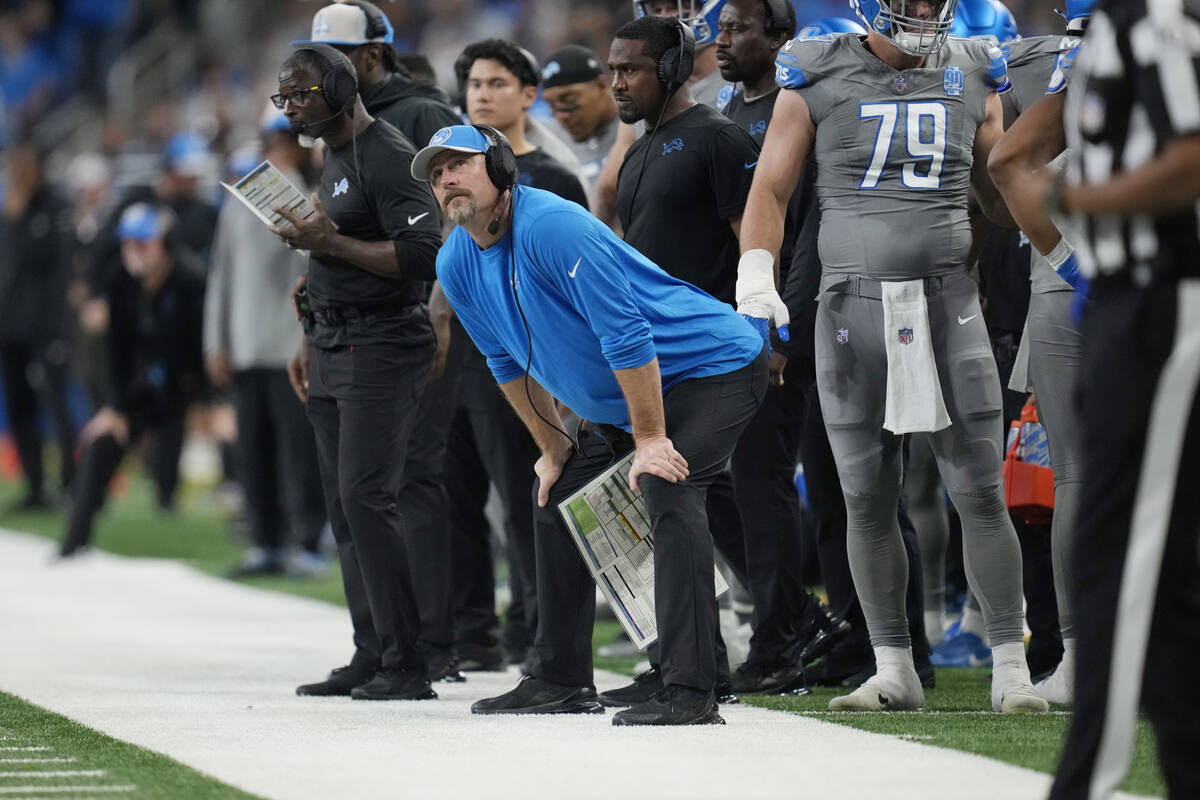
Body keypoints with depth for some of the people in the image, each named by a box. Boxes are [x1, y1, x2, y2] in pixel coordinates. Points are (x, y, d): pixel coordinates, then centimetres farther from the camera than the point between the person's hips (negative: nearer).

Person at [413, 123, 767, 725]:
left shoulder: (552, 226, -26)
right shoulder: (457, 265, 1)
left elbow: (626, 336, -27)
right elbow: (510, 363, 15)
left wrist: (650, 439, -26)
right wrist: (552, 449, 13)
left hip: (715, 368, -10)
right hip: (616, 403, 10)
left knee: (666, 490, -28)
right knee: (554, 500, 13)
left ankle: (689, 692, -34)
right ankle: (561, 681, 23)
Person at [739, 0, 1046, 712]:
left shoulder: (972, 77, 8)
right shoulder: (817, 79, 2)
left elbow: (1002, 191, 19)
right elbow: (771, 191, 4)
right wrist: (757, 272, -10)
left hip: (948, 301, 1)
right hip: (854, 305, -1)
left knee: (981, 494, -4)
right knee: (869, 499, 2)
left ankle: (1011, 668, 1)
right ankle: (895, 672, 11)